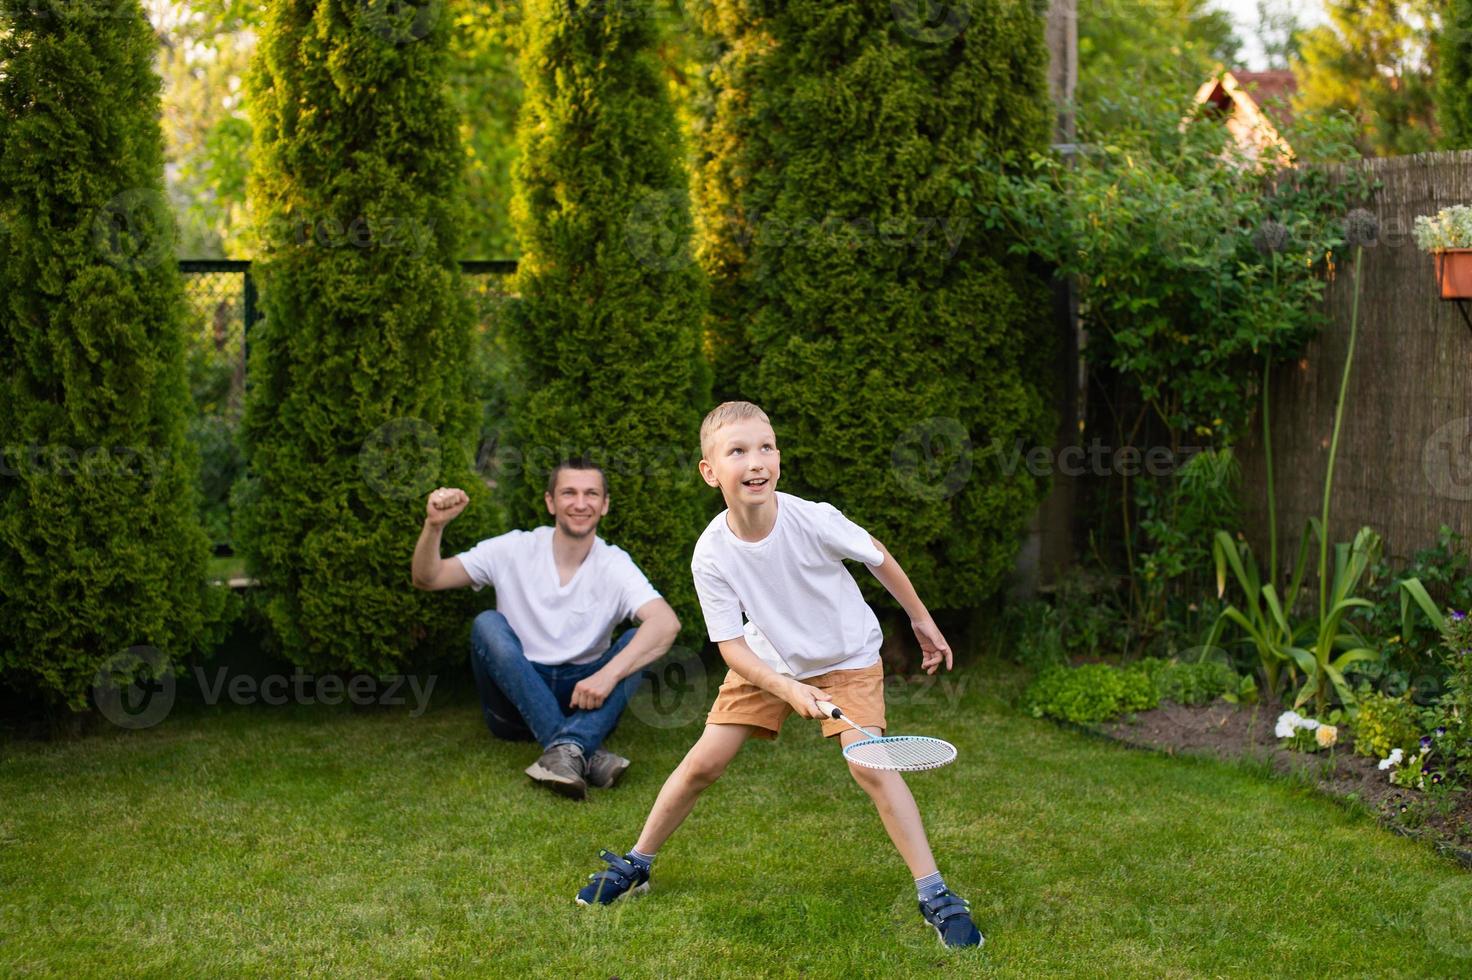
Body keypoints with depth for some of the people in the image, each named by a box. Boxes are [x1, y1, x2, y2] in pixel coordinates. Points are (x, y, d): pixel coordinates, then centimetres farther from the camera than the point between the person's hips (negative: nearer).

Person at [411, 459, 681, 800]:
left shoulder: (614, 565, -6)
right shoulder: (513, 550, -3)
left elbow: (667, 622, -24)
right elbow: (426, 579, -6)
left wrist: (609, 674, -38)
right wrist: (434, 526, -27)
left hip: (582, 699, 0)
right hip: (515, 699, 0)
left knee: (639, 643, -22)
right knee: (487, 624, -26)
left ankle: (566, 749, -43)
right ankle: (585, 754, -39)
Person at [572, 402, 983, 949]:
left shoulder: (814, 520, -29)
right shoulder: (711, 556, -25)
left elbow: (877, 557, -9)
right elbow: (732, 646, -20)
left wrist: (921, 619, 3)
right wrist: (787, 689, -36)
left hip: (847, 657, -2)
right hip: (767, 661, 2)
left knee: (869, 765, -19)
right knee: (703, 763, -2)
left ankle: (934, 894, -9)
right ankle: (636, 866, 19)